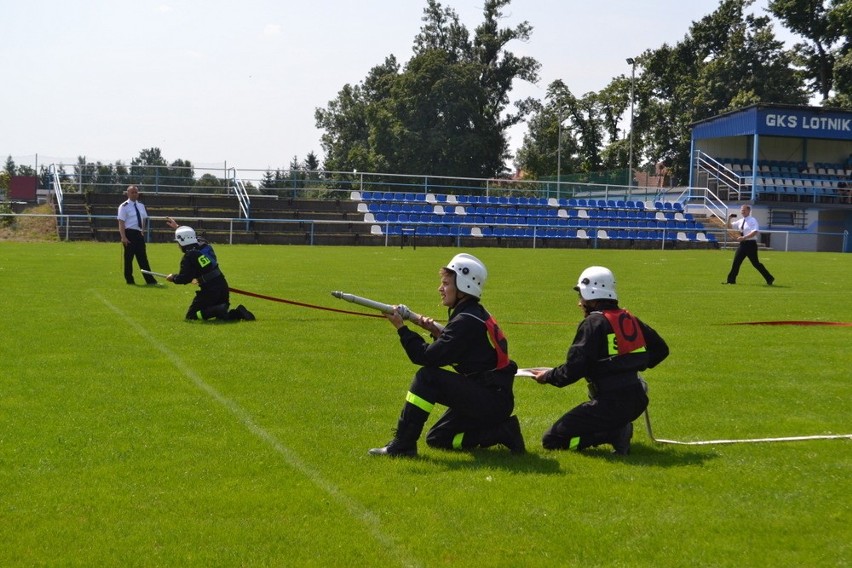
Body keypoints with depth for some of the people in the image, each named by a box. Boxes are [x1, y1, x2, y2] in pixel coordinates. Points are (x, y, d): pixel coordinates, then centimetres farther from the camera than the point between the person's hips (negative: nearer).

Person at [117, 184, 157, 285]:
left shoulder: (141, 206, 12)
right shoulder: (124, 207, -7)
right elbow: (121, 223, -12)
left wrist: (142, 231, 15)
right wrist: (123, 237, -20)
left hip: (139, 234, 6)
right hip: (129, 233, -6)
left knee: (142, 257, 7)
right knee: (129, 257, 1)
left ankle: (150, 280, 7)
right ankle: (129, 280, 10)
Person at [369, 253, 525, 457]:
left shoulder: (467, 321, -19)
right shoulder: (474, 314, 11)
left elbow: (427, 357, -22)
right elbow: (455, 346, 18)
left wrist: (401, 328, -14)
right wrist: (437, 332, 2)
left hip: (493, 400, -10)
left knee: (427, 377, -19)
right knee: (436, 439, 16)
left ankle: (402, 445, -13)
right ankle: (501, 431, 11)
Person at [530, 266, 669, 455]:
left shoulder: (593, 323, -10)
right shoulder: (630, 319, 10)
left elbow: (574, 370, -14)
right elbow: (661, 349, 19)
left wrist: (548, 376, 2)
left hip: (610, 405, -7)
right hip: (637, 402, 7)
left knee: (551, 440, 2)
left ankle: (613, 434, -12)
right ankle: (619, 428, 11)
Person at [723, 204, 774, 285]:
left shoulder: (752, 221, -10)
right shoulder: (740, 221, 12)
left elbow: (755, 232, -22)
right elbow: (730, 226, 21)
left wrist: (744, 237, -29)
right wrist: (729, 219, 1)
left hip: (751, 244, -7)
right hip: (742, 244, 7)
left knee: (755, 263, -4)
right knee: (736, 262, 6)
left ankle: (769, 279, 7)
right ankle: (731, 280, 13)